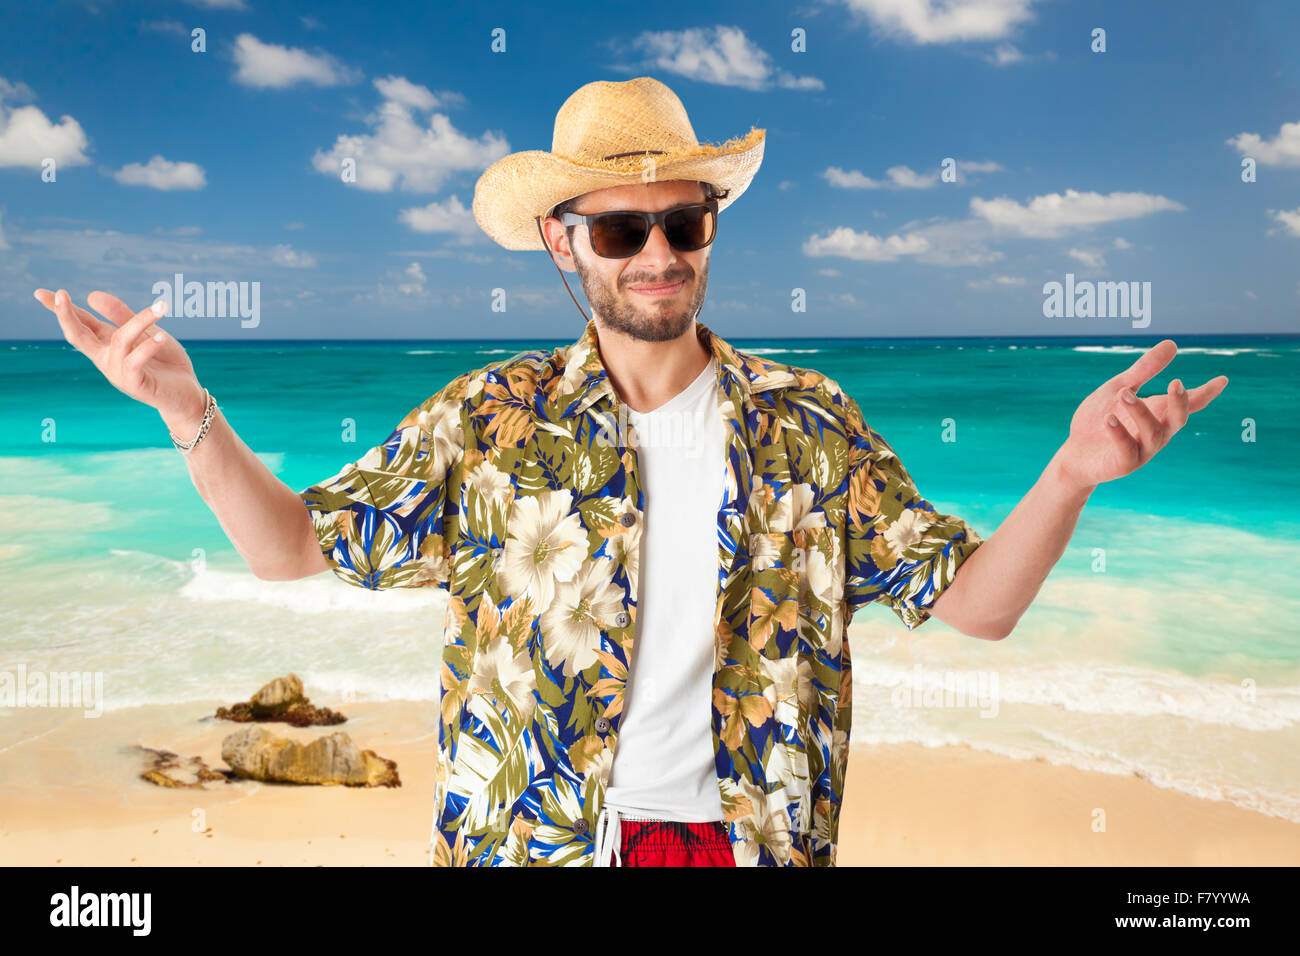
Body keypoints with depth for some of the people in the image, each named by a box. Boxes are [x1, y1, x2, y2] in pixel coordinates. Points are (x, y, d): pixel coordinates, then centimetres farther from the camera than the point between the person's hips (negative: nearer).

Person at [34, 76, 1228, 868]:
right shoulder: (491, 419, -4)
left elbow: (973, 600, -2)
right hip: (530, 837, 0)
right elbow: (294, 544, 1)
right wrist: (186, 407, -13)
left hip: (747, 836, 1)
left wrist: (1073, 471, -19)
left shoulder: (810, 422, -2)